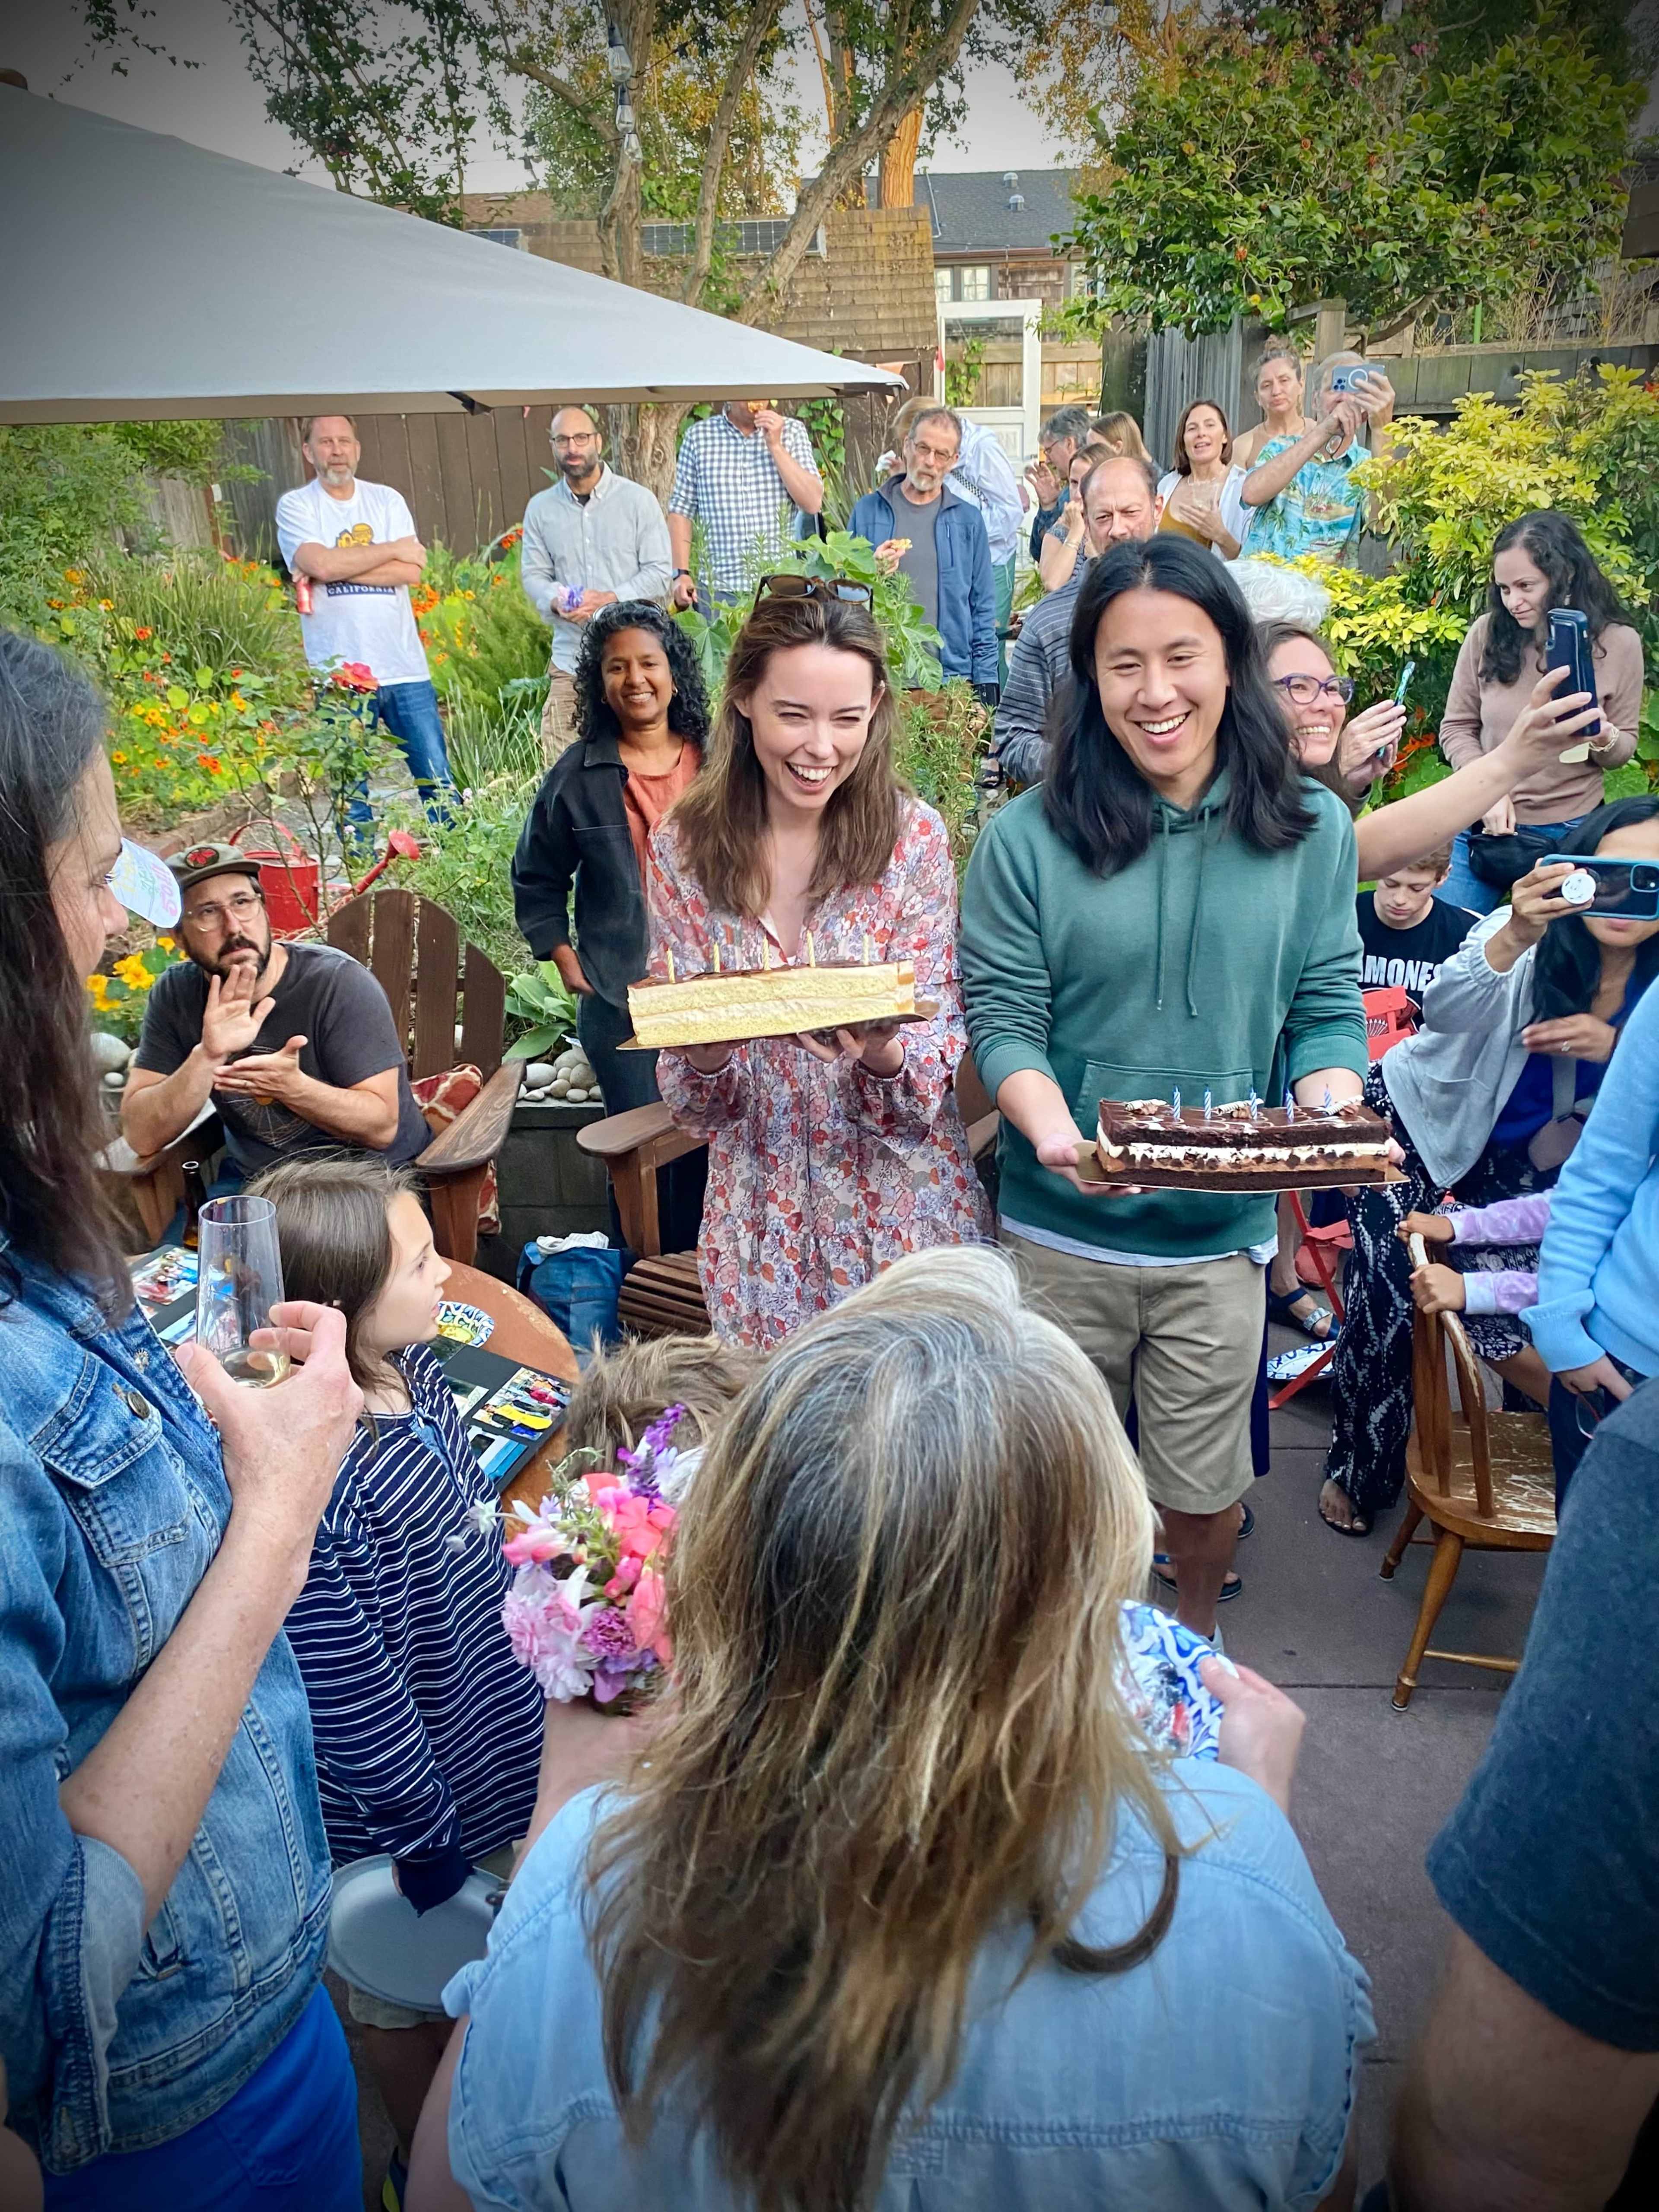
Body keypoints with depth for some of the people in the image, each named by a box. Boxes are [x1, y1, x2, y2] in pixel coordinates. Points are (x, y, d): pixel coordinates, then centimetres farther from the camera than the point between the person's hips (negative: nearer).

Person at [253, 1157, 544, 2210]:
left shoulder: (415, 1373, -11)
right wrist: (423, 1836, -16)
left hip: (501, 1720, 7)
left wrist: (535, 1639, 16)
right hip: (412, 1775, -7)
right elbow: (348, 1688, -27)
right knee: (410, 1999, 22)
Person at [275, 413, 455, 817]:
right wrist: (392, 549, -6)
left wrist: (340, 568, -11)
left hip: (406, 669, 2)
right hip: (341, 675, -2)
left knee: (438, 786, 4)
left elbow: (412, 571, -4)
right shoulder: (295, 506, 3)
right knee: (352, 800, 4)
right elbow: (322, 564, -16)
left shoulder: (387, 500, 10)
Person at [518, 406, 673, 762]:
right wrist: (556, 602, -11)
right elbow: (533, 575, 13)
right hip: (570, 657, 2)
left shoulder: (637, 500, 2)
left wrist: (608, 599, -15)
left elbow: (660, 572, -1)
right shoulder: (541, 508, 11)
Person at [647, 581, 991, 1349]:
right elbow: (691, 1103, 0)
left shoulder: (912, 836, -7)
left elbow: (941, 1039, -5)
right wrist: (703, 1061, -21)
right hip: (761, 1220, 1)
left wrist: (887, 1059, -26)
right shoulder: (682, 848, -3)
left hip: (905, 1209, -1)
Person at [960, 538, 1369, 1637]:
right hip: (1058, 1232, 0)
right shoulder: (1028, 838, -7)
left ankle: (1198, 1654, 48)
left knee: (1203, 1492, 15)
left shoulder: (1312, 831, -1)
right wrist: (1054, 1132, -27)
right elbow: (1004, 1019, -8)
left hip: (1222, 1231, 1)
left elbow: (1329, 1009, 1)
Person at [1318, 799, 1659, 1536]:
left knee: (1510, 1303, -3)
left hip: (1517, 1162, 4)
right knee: (1388, 1295, -6)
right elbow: (1445, 1010, -41)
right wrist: (1513, 937, -60)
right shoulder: (1532, 936, -25)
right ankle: (1359, 1467, 14)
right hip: (1417, 1120, -4)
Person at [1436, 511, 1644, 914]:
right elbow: (1456, 728, 1)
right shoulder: (1487, 632, -7)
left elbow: (1624, 748, 2)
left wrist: (1605, 739, -22)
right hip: (1485, 822, 1)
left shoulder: (1617, 643, -7)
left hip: (1571, 834, -1)